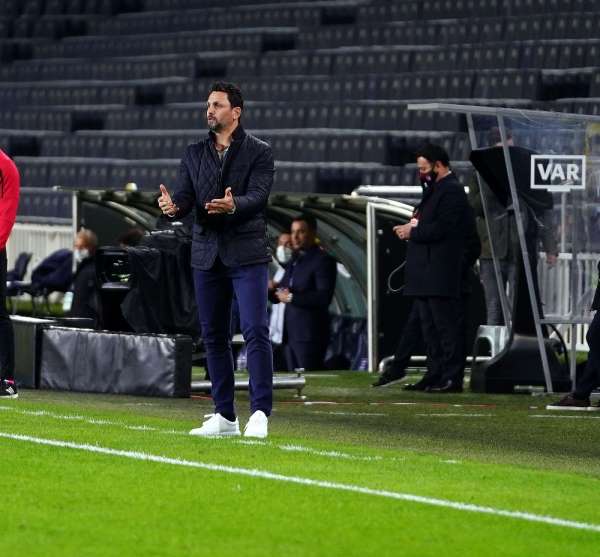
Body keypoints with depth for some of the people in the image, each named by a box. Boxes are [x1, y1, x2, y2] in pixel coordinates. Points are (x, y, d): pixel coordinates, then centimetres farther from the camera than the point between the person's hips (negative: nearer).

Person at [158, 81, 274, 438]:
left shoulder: (259, 152, 0)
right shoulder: (195, 154, 13)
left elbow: (258, 196, -14)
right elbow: (186, 196, 4)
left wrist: (234, 205, -35)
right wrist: (174, 206, -20)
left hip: (247, 253, -5)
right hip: (207, 254, 5)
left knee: (256, 331, -12)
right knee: (214, 336, 8)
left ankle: (260, 413, -14)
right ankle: (225, 416, 15)